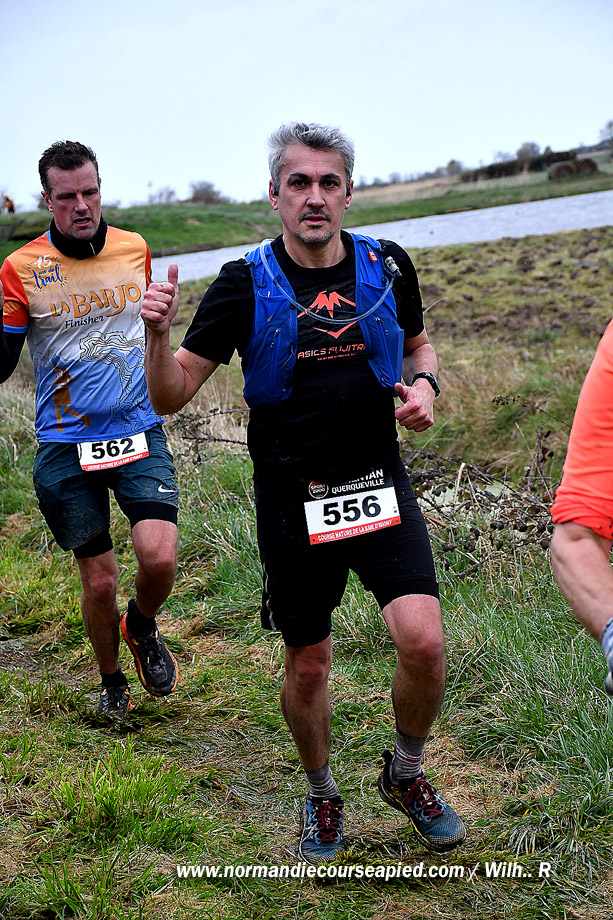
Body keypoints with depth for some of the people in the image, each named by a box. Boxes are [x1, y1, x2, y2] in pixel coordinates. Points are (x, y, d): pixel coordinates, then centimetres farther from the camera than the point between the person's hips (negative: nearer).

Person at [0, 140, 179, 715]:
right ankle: (110, 679, 34)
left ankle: (142, 628, 18)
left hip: (139, 433, 2)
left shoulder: (135, 249, 5)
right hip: (65, 449, -1)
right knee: (99, 580, 6)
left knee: (160, 558, -17)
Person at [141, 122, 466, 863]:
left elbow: (418, 344, 20)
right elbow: (172, 394, -6)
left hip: (380, 483, 1)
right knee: (307, 668, 9)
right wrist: (158, 334, -25)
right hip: (291, 501, -1)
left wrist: (424, 385, -2)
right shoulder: (245, 284, -7)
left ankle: (405, 774, 16)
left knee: (423, 641, -15)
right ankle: (322, 795, 38)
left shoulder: (387, 267, 0)